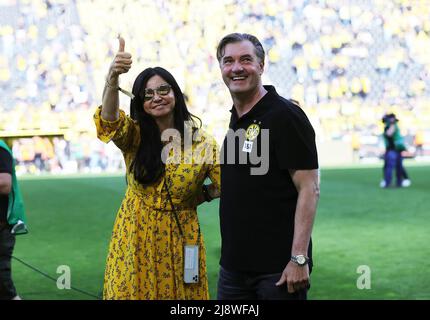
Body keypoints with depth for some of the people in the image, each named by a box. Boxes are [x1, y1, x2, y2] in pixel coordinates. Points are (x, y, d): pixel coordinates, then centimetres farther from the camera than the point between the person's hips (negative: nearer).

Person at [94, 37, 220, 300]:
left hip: (180, 238, 0)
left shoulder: (203, 144, -4)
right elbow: (109, 120, -27)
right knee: (132, 290, 2)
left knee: (179, 293, 4)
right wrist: (113, 79, -42)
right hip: (136, 238, 1)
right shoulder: (134, 137, -3)